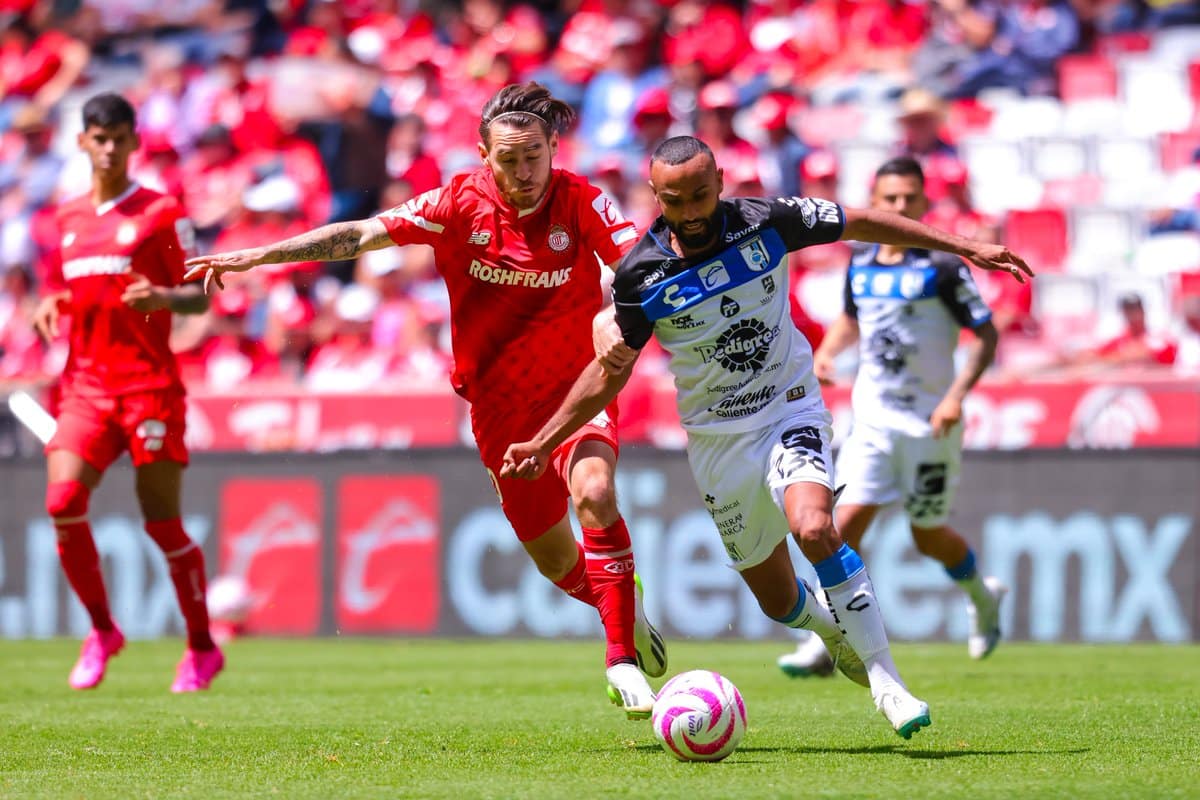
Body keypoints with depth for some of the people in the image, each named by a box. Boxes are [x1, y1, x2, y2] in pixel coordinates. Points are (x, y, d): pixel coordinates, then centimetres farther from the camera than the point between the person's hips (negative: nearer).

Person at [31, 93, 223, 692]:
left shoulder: (161, 212, 0)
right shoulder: (69, 218, 15)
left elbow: (199, 298, -1)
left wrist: (162, 298, -22)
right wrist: (50, 306, 5)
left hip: (148, 385, -4)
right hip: (85, 384, 4)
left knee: (162, 521, -2)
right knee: (62, 502, -15)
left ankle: (202, 649, 14)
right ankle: (101, 632, 3)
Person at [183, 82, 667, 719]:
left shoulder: (580, 202, -13)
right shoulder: (461, 203, -10)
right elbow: (362, 234, -9)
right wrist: (256, 256, -12)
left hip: (575, 389, -2)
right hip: (500, 407, 2)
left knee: (593, 493, -31)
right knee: (557, 562, 10)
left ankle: (623, 657, -22)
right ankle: (623, 605, 44)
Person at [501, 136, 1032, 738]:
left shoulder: (766, 222, -12)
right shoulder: (639, 274, -10)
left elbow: (861, 223, 3)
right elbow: (611, 370, 4)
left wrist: (968, 248, 6)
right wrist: (543, 442, 0)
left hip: (791, 411, -2)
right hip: (717, 437, 2)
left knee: (814, 529, -30)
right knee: (778, 601, 5)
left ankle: (883, 675, -20)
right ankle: (838, 630, 40)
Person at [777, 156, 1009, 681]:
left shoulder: (941, 268, -12)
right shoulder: (860, 264, 5)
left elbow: (986, 335, -10)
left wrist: (958, 393, -22)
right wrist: (827, 352, 4)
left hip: (930, 423, -4)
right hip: (872, 420, 4)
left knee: (928, 537, 8)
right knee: (847, 524, -10)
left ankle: (982, 598, 39)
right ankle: (827, 643, -7)